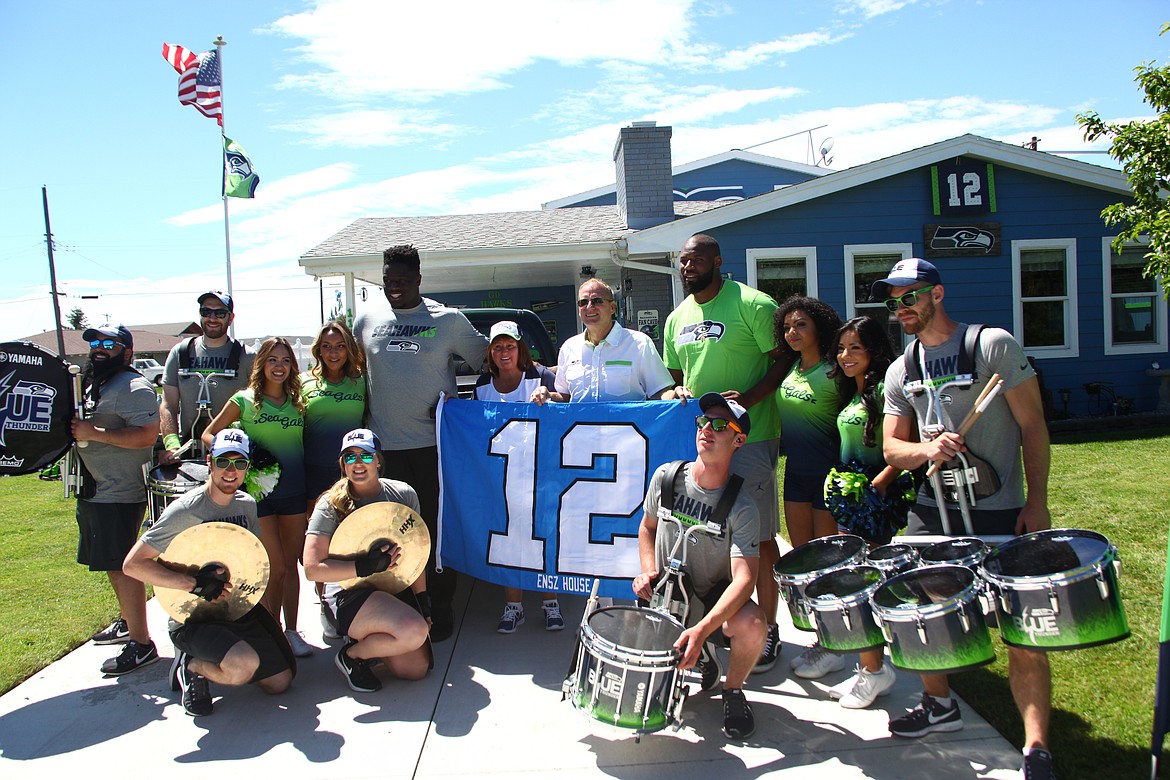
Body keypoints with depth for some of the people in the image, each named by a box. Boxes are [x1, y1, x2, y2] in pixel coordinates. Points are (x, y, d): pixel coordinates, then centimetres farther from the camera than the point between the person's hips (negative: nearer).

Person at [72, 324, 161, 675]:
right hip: (92, 491, 10)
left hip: (119, 494, -10)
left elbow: (147, 435, -25)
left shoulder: (135, 387, -15)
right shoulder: (92, 385, 18)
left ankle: (141, 644, -1)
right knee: (112, 564, 19)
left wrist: (94, 433, -24)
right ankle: (127, 622, 35)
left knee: (123, 565, -7)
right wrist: (74, 430, 9)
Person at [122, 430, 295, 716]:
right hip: (193, 618, -6)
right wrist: (195, 584, -25)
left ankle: (221, 661, 24)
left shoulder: (246, 504, 4)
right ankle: (191, 666, -1)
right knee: (245, 665, -32)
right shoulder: (185, 510, -17)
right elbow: (133, 565, -21)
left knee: (281, 681, 3)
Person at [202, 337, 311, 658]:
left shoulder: (296, 402, 9)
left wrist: (308, 481, 3)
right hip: (260, 492, -3)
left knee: (291, 566, 9)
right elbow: (209, 434, 5)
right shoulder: (244, 400, -1)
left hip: (294, 492, 3)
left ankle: (291, 631, 20)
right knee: (275, 568, -3)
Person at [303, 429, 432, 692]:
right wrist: (366, 567, -23)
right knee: (414, 631, -31)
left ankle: (366, 638, 24)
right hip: (350, 594, -5)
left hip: (397, 590, 5)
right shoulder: (331, 505, -9)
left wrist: (423, 603, 2)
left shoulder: (403, 494, 2)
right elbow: (313, 569, -14)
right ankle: (352, 655, -2)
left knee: (418, 669, -2)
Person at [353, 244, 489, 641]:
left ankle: (440, 608, 16)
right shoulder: (367, 319, 9)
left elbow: (489, 359, 9)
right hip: (385, 446, 3)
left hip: (434, 443, -2)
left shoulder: (448, 320, 1)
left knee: (437, 527, 3)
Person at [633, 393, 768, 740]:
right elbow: (647, 528, 11)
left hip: (717, 597, -3)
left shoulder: (742, 508, -19)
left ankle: (733, 689, 2)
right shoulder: (666, 477, -8)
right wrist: (648, 570, -8)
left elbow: (744, 579, -28)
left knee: (752, 625, -34)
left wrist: (702, 629, -42)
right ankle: (700, 658, 17)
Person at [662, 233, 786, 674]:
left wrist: (751, 396, -20)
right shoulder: (677, 319, 14)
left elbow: (786, 359, -7)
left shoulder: (752, 305, -7)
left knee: (759, 539, 1)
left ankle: (768, 630, 14)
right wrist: (679, 390, 2)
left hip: (750, 438, -6)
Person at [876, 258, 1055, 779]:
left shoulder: (994, 345, -6)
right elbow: (891, 448, 6)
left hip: (1000, 514, -4)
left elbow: (1032, 425, -6)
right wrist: (926, 450, -16)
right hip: (933, 511, 5)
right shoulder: (900, 372, 8)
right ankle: (939, 706, 30)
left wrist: (1037, 502, -11)